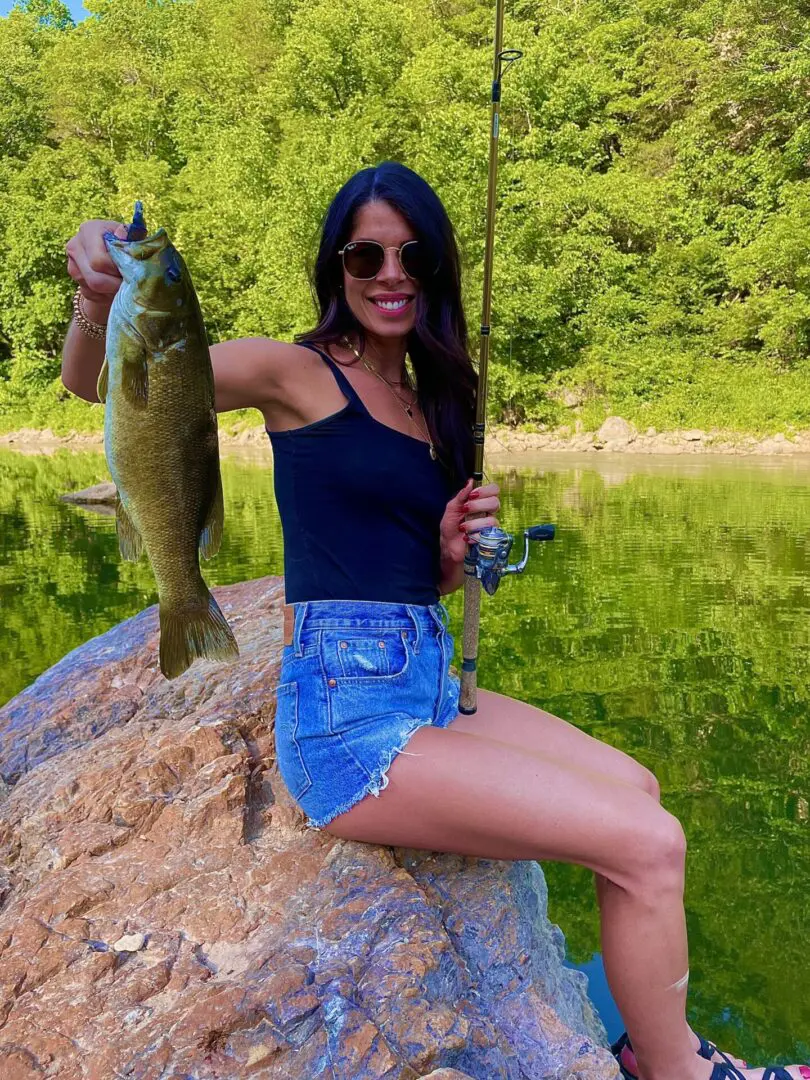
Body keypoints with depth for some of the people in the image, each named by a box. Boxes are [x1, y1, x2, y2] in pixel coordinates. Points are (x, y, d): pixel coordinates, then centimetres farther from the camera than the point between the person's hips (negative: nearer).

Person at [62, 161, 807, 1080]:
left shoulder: (428, 401, 16)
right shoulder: (298, 372, -4)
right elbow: (93, 381, -14)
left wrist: (456, 551, -2)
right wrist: (100, 304, -35)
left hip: (430, 686, 8)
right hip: (346, 714, -8)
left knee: (636, 789, 15)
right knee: (648, 845, -10)